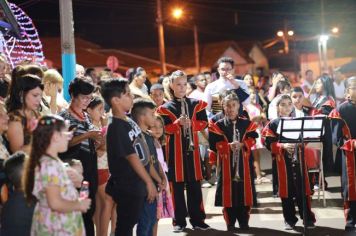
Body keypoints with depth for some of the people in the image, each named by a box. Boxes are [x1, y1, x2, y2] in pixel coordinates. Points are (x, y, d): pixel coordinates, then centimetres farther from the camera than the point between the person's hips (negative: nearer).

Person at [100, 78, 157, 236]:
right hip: (126, 187, -8)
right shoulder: (116, 127, -18)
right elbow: (131, 157, -18)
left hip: (136, 184, 8)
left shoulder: (129, 122, 8)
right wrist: (149, 182, -15)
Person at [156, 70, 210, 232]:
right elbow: (162, 129, -5)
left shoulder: (196, 104, 7)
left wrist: (191, 123, -13)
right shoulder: (165, 108, 0)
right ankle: (179, 220, 9)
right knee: (177, 185, 2)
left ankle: (197, 219, 12)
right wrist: (178, 123, -19)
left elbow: (204, 123, 5)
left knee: (195, 184, 4)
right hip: (175, 149, -2)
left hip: (192, 147, 2)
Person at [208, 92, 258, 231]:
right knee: (228, 191, -1)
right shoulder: (217, 125, 4)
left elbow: (253, 139, 0)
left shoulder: (247, 124, 9)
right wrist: (228, 146, -17)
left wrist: (242, 144, -16)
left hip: (243, 162, 1)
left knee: (244, 190, 3)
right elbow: (214, 143, -5)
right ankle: (230, 222, 8)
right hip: (226, 163, -1)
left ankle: (244, 221, 13)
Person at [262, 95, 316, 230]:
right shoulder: (273, 124, 1)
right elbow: (269, 144, -5)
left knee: (302, 188, 1)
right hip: (282, 161, -1)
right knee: (286, 189, 4)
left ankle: (308, 218, 10)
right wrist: (283, 146, -18)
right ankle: (289, 220, 14)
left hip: (298, 159, 1)